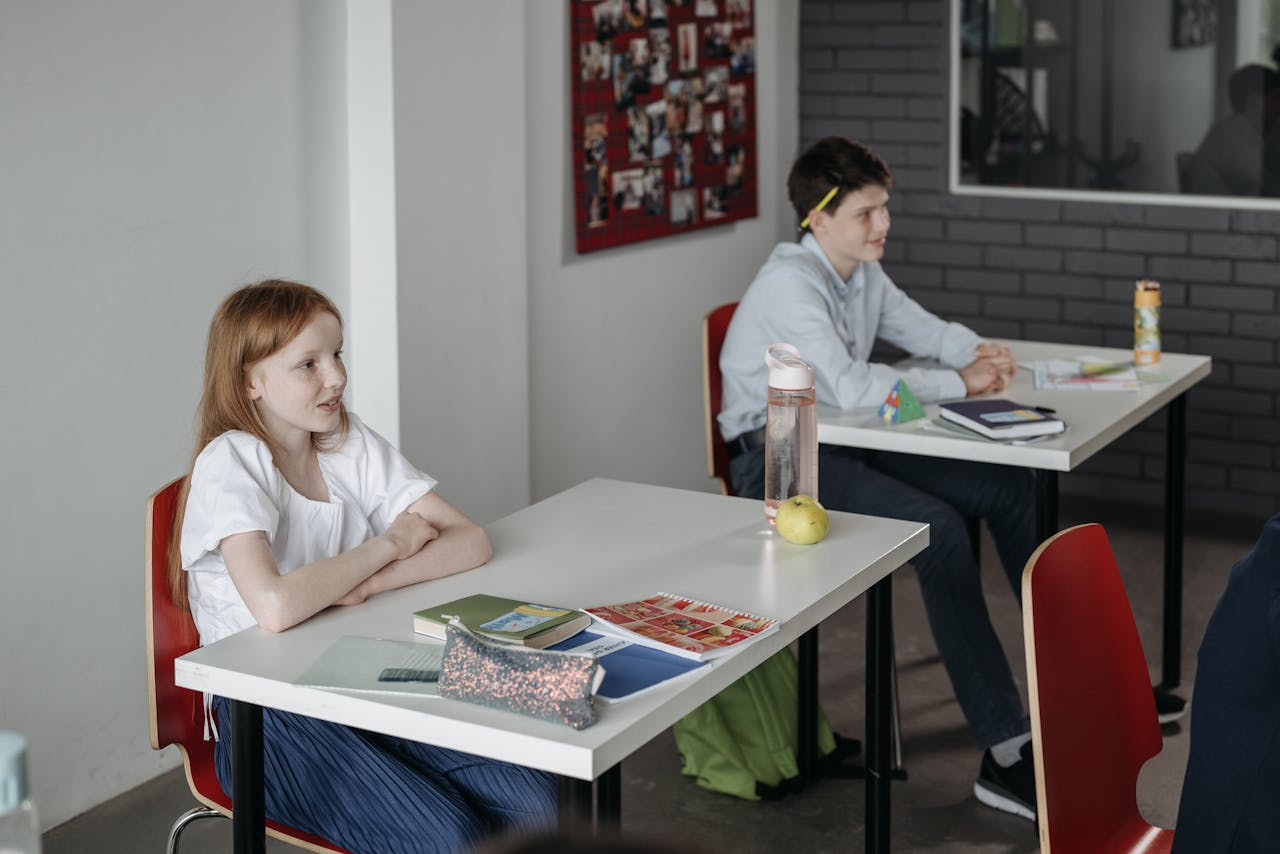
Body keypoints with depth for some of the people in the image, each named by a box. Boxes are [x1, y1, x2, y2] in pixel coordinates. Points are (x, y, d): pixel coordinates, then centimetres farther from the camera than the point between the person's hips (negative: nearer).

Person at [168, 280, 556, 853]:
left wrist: (368, 584, -19)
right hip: (266, 715, -5)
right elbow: (276, 606, -31)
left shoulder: (353, 445, 5)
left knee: (537, 805, -15)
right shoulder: (230, 465, -13)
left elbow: (470, 541, -2)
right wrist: (387, 544, -15)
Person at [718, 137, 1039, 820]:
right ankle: (1006, 754, -29)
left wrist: (978, 350, -2)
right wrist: (959, 383, -20)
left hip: (843, 443, 9)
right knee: (937, 527, -29)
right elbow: (853, 384, -29)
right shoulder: (791, 283, -19)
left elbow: (925, 329, 21)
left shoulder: (862, 272, 9)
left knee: (1010, 485, 0)